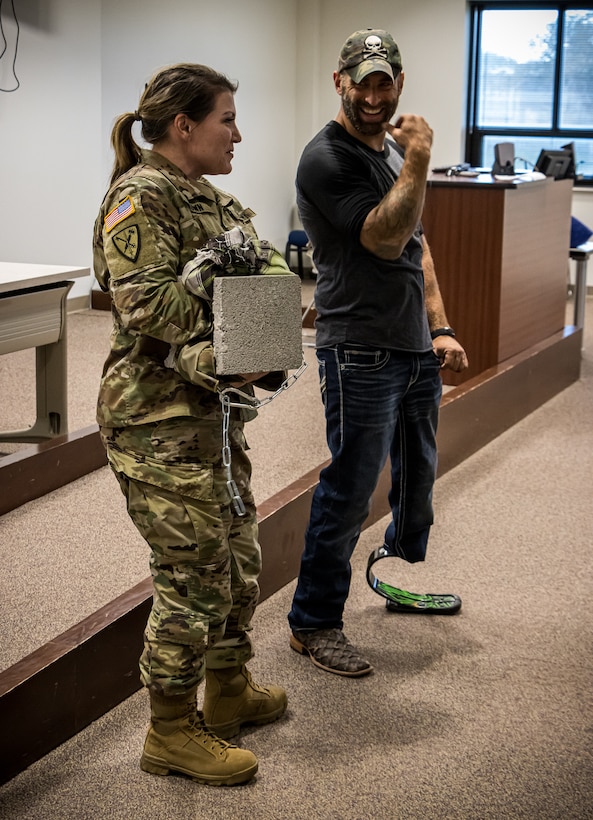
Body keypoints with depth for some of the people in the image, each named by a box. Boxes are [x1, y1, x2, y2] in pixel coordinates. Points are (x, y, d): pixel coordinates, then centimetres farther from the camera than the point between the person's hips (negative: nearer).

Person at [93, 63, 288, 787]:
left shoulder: (208, 199, 16)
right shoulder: (141, 196, -14)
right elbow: (145, 302, -24)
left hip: (214, 411, 10)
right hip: (160, 420, -10)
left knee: (238, 557, 18)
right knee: (195, 576, -3)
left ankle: (228, 692, 37)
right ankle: (170, 733, 13)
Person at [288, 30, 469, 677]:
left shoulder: (393, 148, 14)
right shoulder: (327, 158, -13)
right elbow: (385, 239, -22)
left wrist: (440, 327, 13)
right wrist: (417, 162, -22)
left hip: (417, 353, 9)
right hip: (361, 355, -9)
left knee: (417, 477, 20)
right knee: (349, 492, -4)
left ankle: (402, 579, 41)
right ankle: (313, 624, 9)